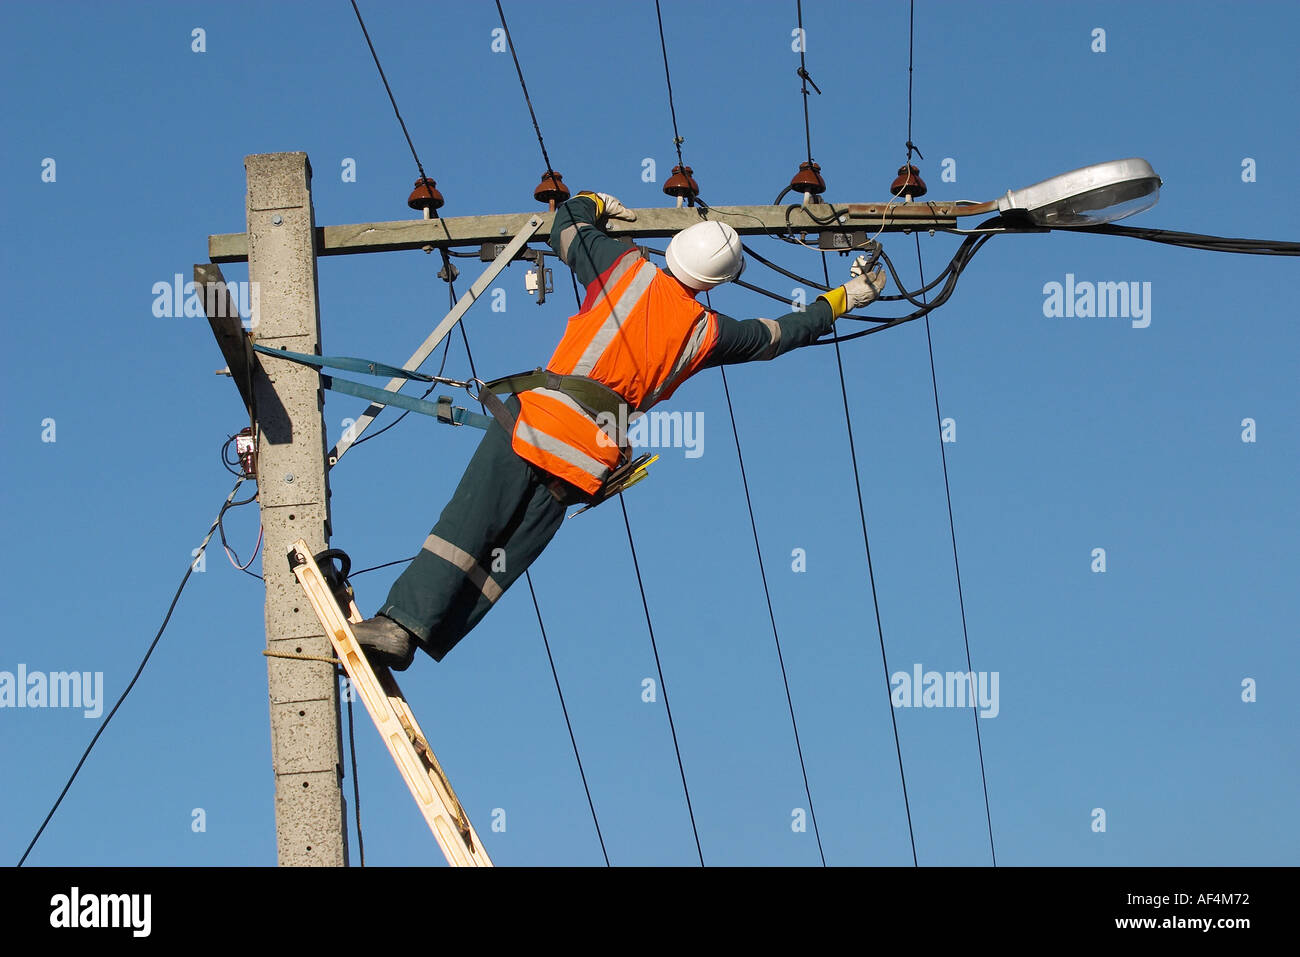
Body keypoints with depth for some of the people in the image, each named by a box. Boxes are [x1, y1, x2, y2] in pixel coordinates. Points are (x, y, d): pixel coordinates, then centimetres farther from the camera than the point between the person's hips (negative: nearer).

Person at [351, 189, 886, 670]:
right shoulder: (708, 333, 9)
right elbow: (782, 333, 25)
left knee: (469, 526, -8)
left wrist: (596, 205, 43)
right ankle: (412, 637, -5)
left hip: (537, 420, -2)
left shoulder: (627, 268, 4)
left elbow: (567, 226, 21)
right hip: (587, 466, 2)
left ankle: (403, 620, -21)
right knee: (505, 557, 3)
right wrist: (844, 298, 40)